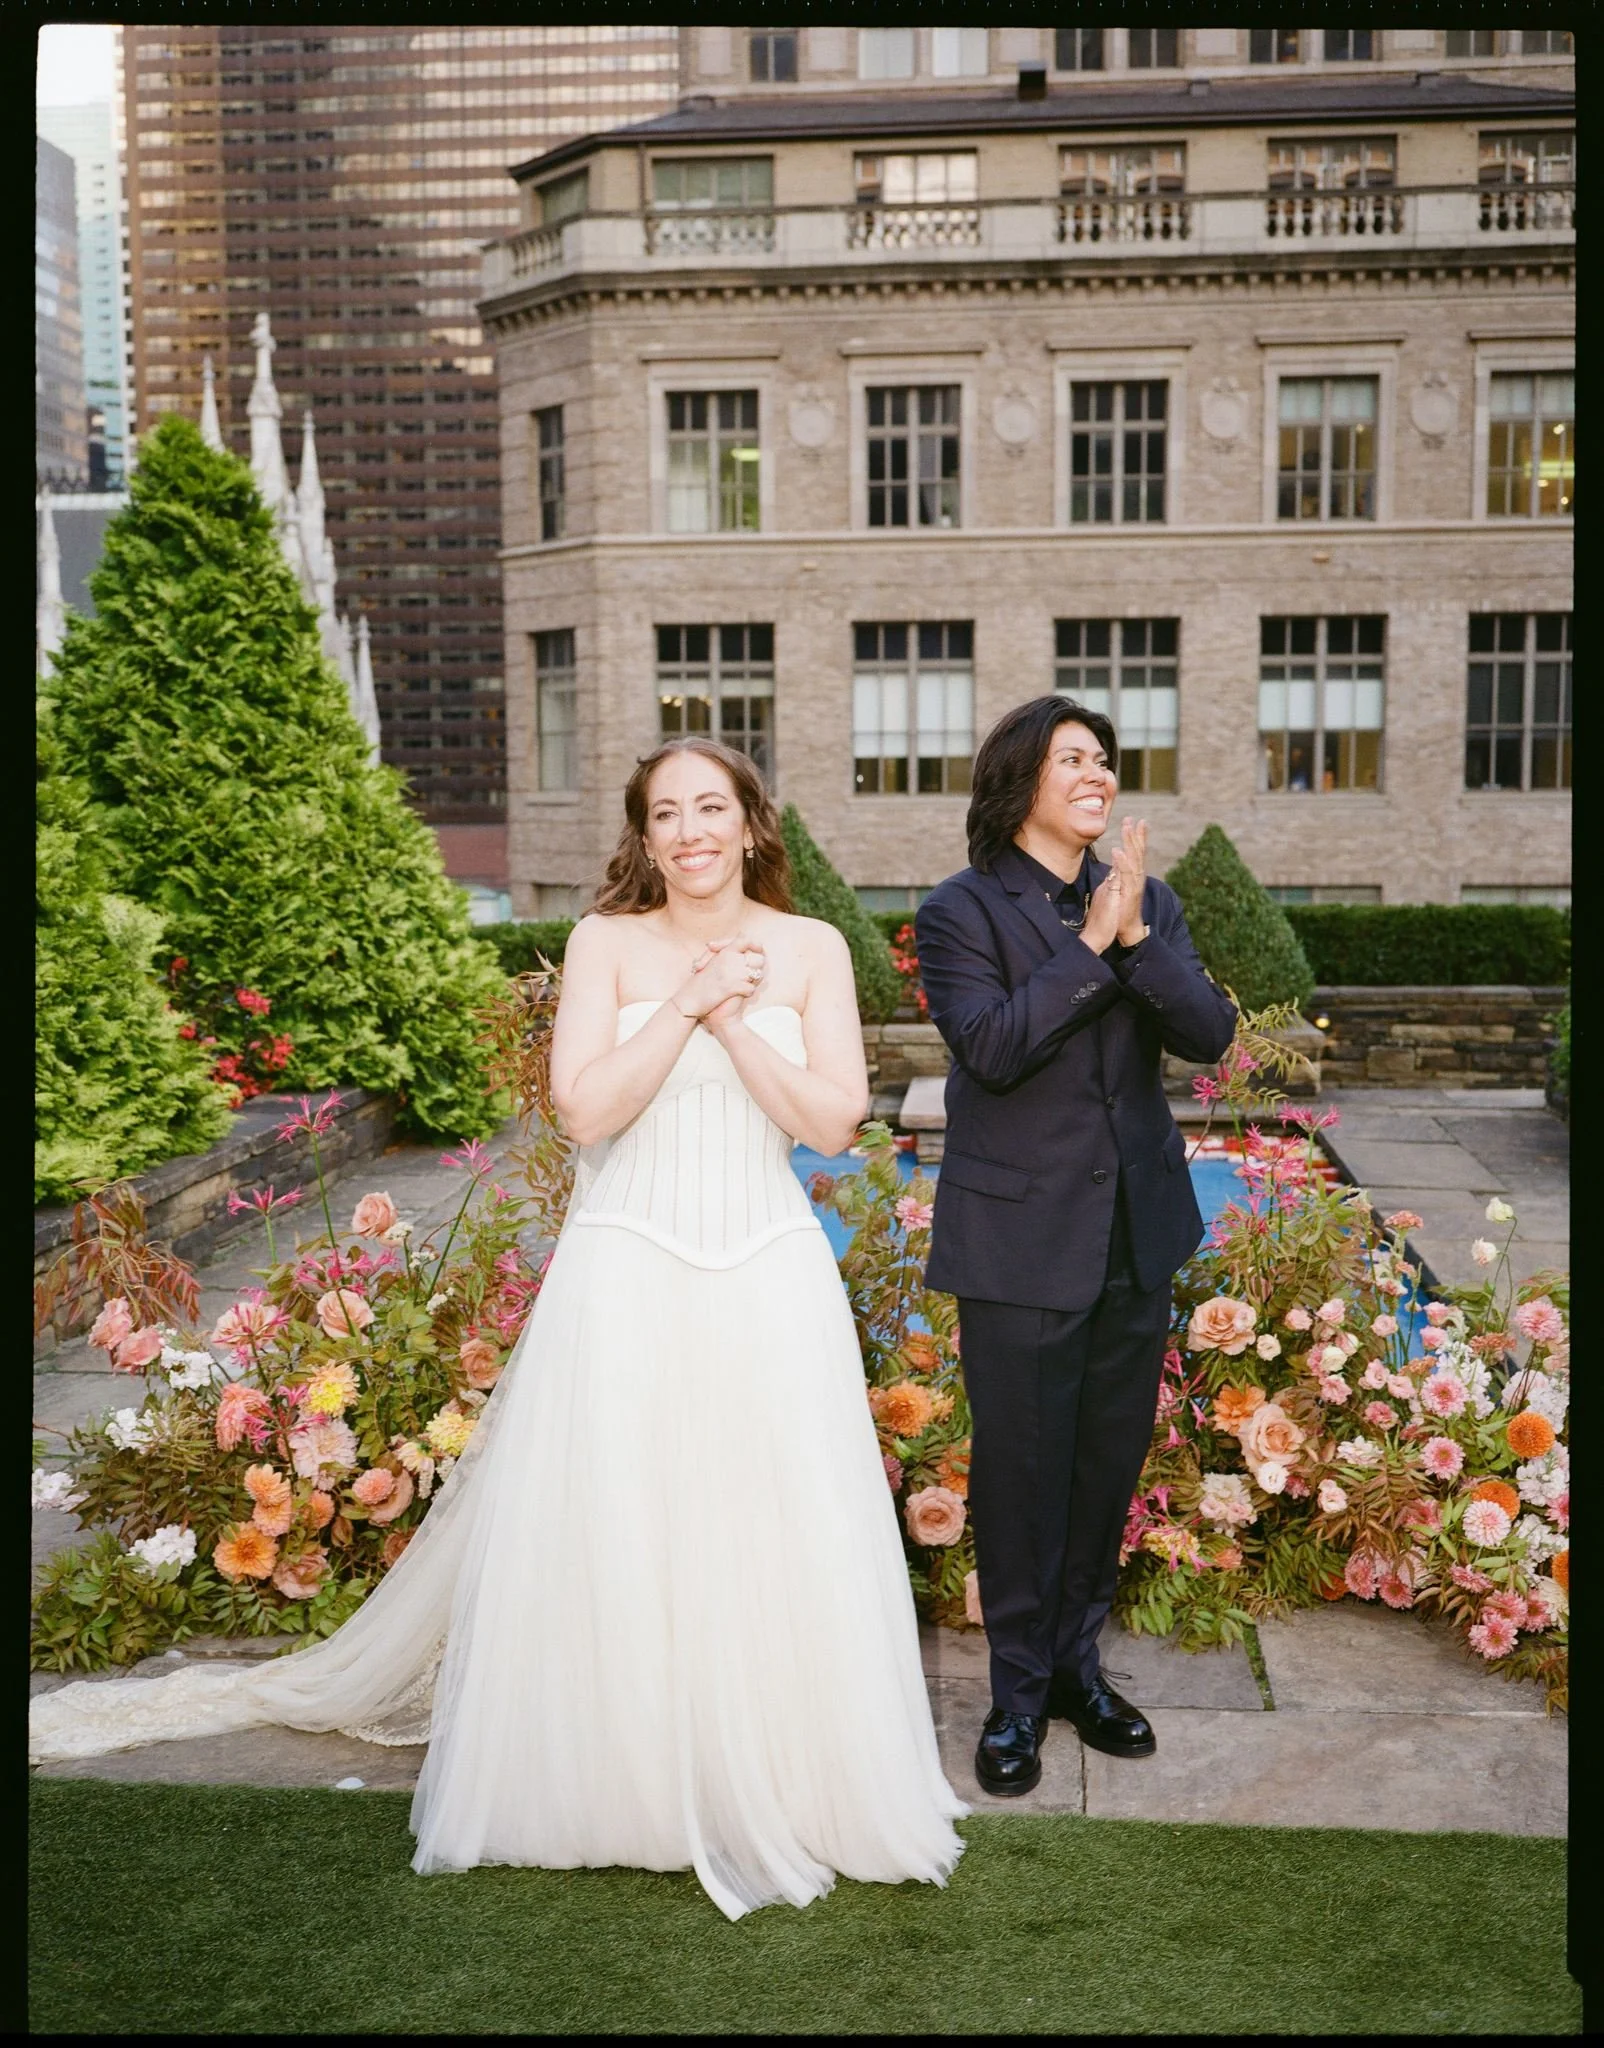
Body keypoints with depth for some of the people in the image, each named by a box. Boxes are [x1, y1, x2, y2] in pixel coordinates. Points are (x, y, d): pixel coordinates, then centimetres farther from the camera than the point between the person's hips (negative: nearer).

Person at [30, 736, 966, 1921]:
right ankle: (608, 1782, 24)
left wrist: (733, 1021, -13)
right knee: (610, 1535, 5)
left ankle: (781, 1789, 23)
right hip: (627, 1282, -1)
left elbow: (834, 1121, -4)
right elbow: (585, 1108, -9)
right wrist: (687, 1004, -15)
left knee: (774, 1540, 5)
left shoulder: (811, 949, 4)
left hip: (769, 1280, 1)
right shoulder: (607, 943, 1)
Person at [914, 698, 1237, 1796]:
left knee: (1111, 1457, 15)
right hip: (1019, 1239, -5)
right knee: (1021, 1468, 7)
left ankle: (1077, 1662, 34)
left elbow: (1211, 1035, -5)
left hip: (1137, 1230, 5)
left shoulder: (1151, 902, 6)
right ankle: (1020, 1691, 23)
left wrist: (1138, 936, -18)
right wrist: (1091, 943, -20)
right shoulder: (962, 911, -7)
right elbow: (991, 1048, -21)